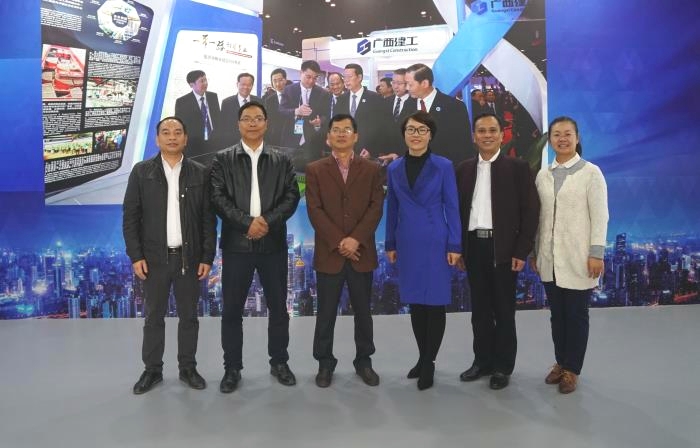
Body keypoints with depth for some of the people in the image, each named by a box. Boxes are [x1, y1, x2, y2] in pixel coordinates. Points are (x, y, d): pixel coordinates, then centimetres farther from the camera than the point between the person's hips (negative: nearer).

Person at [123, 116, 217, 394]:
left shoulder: (200, 173, 2)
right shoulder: (142, 172, 2)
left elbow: (208, 218, 1)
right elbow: (130, 217, 0)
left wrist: (207, 257, -4)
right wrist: (135, 256, -6)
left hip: (190, 257, 0)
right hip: (154, 257, 0)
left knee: (189, 316, 9)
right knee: (154, 316, 10)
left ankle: (187, 368, 24)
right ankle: (152, 369, 24)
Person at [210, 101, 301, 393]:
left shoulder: (281, 160, 9)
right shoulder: (223, 159, 5)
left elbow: (292, 196, 0)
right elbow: (217, 198, -5)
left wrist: (268, 221, -14)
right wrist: (247, 222, -15)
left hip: (273, 243, 1)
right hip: (236, 243, -1)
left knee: (278, 308, 9)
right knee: (232, 310, 4)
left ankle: (279, 362, 25)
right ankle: (232, 368, 18)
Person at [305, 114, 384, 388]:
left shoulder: (371, 170, 7)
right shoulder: (315, 170, 4)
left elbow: (376, 207, -2)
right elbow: (314, 210, -5)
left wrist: (356, 239, -14)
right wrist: (338, 242, -13)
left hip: (362, 252, 1)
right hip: (329, 253, -1)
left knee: (363, 311, 11)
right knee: (326, 313, 6)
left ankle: (364, 361, 25)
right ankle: (325, 363, 20)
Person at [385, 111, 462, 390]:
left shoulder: (444, 167, -3)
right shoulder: (394, 169, 7)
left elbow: (452, 207, -4)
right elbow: (392, 209, 10)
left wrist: (455, 245, -8)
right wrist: (390, 244, 9)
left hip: (436, 242, -3)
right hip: (407, 244, 3)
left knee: (435, 302, 2)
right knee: (415, 302, 11)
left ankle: (429, 363, 16)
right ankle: (423, 357, 27)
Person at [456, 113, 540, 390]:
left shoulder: (517, 167, -2)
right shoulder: (464, 169, 9)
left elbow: (530, 211, -6)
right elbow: (458, 209, 9)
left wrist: (522, 252, -11)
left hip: (503, 248, -3)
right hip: (474, 247, 4)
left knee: (504, 310, 6)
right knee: (480, 308, 13)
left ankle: (503, 366, 19)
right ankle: (483, 360, 26)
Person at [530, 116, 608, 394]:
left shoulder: (591, 172, -4)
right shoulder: (543, 175, 8)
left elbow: (600, 216, -7)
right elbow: (539, 216, 10)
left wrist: (596, 253, -12)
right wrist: (534, 251, 10)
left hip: (578, 257, -4)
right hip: (549, 258, 4)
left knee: (576, 315, 5)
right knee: (557, 314, 12)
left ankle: (572, 369, 18)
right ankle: (561, 363, 26)